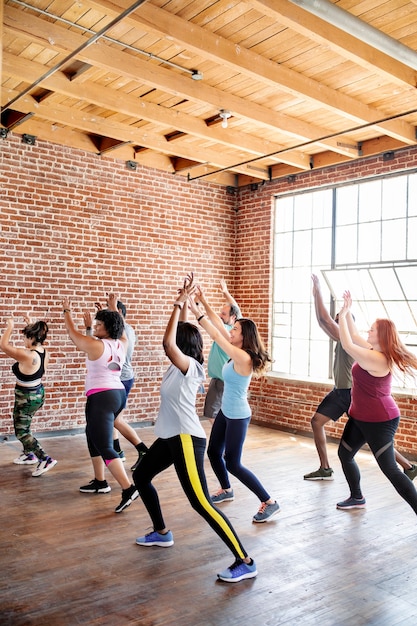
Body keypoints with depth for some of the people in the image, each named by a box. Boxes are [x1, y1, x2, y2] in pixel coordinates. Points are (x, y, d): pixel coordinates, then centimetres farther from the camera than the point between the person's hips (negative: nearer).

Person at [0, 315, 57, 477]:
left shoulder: (26, 355, -30)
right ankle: (29, 454, 40)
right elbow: (37, 340, 18)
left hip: (26, 398, -9)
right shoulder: (44, 353, -7)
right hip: (38, 394, 9)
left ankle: (46, 459, -9)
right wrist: (31, 325, 14)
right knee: (24, 425, 27)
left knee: (21, 432, 1)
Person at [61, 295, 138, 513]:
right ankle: (100, 482, 29)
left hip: (101, 398, -9)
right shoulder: (122, 344, 5)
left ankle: (128, 489, -16)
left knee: (105, 447, -9)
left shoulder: (95, 345, -12)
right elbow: (119, 325, 27)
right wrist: (113, 307, 36)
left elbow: (72, 333, 3)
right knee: (93, 437, 23)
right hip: (118, 395, 9)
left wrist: (67, 311, 17)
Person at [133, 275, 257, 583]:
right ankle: (162, 533, 37)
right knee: (141, 476, 24)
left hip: (187, 439, -10)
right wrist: (184, 302, 7)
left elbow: (168, 342, -34)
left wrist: (179, 304, -26)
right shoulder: (182, 364, 7)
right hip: (171, 437, 10)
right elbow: (182, 330, 14)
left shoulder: (190, 365, -18)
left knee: (201, 503, -13)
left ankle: (245, 562, -8)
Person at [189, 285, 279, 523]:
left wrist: (198, 314, -27)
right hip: (226, 412, 9)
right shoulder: (237, 352, -1)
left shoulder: (244, 357, -24)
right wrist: (204, 301, -5)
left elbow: (217, 336, -28)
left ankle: (269, 503, 5)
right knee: (213, 452, 20)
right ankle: (226, 490, 42)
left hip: (238, 416, -9)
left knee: (233, 464, -3)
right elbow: (219, 325, 0)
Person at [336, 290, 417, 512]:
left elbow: (347, 345, -27)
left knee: (390, 469, -9)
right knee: (344, 454, 19)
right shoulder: (375, 351, 3)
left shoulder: (376, 359, -26)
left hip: (379, 421, -10)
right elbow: (354, 336, 14)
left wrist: (342, 315, -19)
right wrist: (348, 312, 7)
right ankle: (357, 498, 36)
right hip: (362, 417, 10)